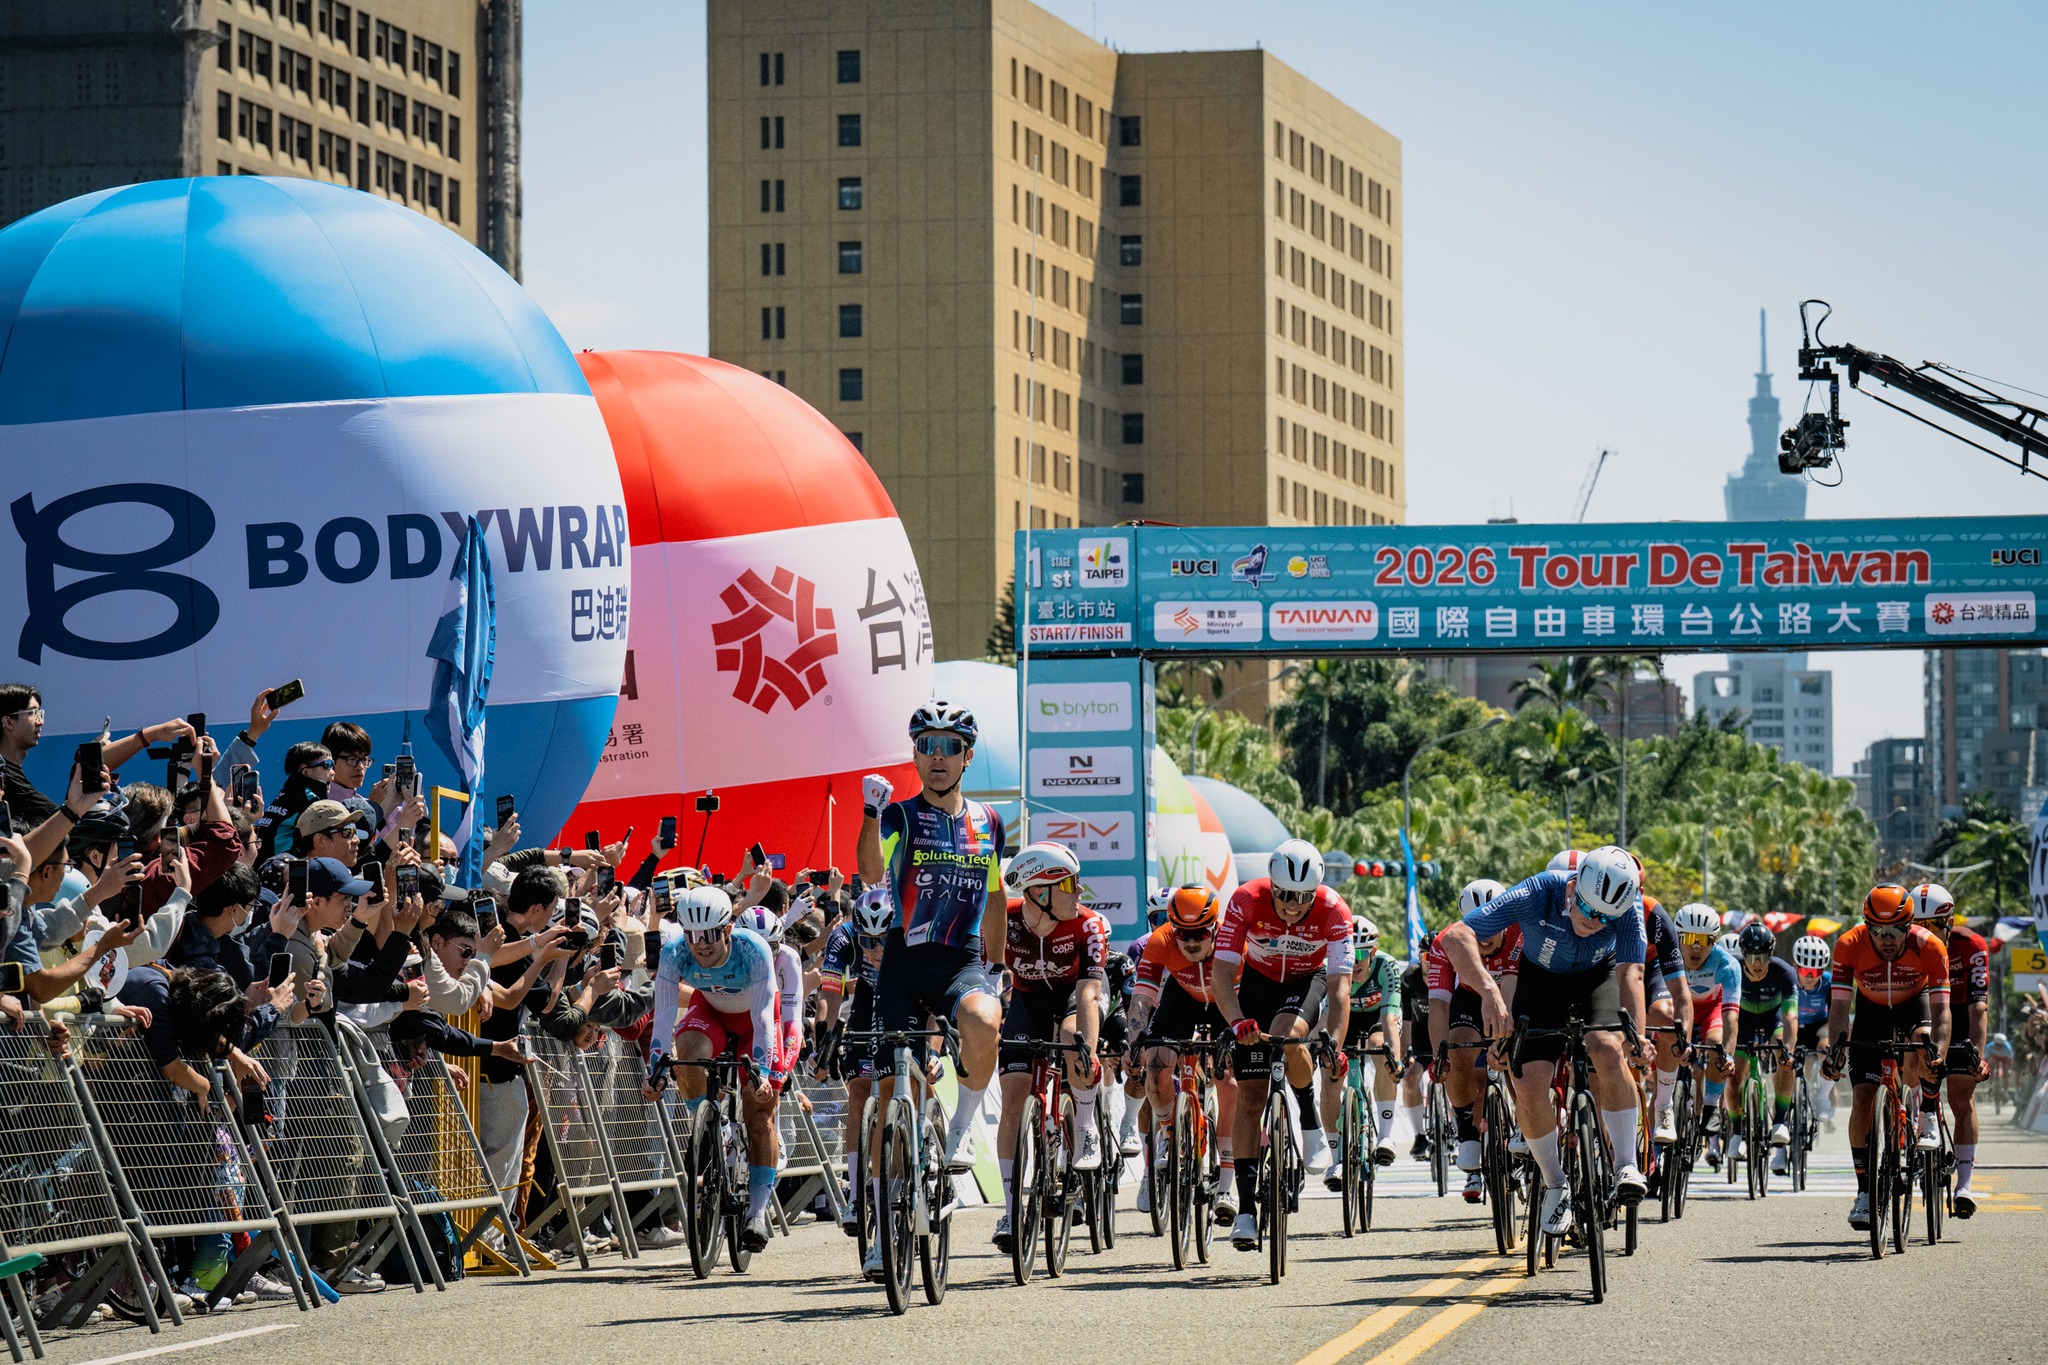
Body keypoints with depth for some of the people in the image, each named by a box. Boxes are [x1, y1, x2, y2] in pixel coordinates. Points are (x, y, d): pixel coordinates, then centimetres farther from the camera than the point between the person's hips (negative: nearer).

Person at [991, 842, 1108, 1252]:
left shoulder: (1087, 926, -29)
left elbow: (1087, 994, -36)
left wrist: (1087, 1048, -50)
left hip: (1071, 994, -1)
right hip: (1027, 999, 1)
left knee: (1073, 1039, -37)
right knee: (1013, 1099, -11)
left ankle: (1086, 1131, -11)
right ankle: (1010, 1209, -2)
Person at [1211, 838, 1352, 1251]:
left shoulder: (1333, 910, -30)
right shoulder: (1246, 901, -30)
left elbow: (1340, 986, -34)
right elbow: (1222, 975, -32)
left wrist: (1333, 1043, -49)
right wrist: (1238, 1022, -49)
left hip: (1309, 979, -1)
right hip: (1259, 979, 1)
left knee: (1285, 1034, -34)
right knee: (1250, 1094, -7)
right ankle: (1246, 1206, -2)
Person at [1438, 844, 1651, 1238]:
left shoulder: (1629, 907, -30)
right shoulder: (1537, 894, -35)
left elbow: (1630, 972, -30)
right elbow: (1456, 936, -41)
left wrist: (1637, 1033, -48)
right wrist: (1489, 991, -56)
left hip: (1597, 979, 0)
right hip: (1541, 981, 0)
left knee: (1608, 1050, -31)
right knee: (1529, 1083, -17)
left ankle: (1626, 1165, -20)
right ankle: (1555, 1186, 5)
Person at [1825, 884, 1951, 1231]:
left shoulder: (1928, 947, -32)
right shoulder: (1850, 945, -29)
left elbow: (1941, 1007, -35)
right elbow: (1839, 1005, -31)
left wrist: (1938, 1048, -53)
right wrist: (1837, 1048, -47)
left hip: (1914, 1003, -1)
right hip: (1872, 1010, 1)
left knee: (1923, 1046, -36)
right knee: (1862, 1099, -10)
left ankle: (1929, 1121, -10)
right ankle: (1865, 1192, -1)